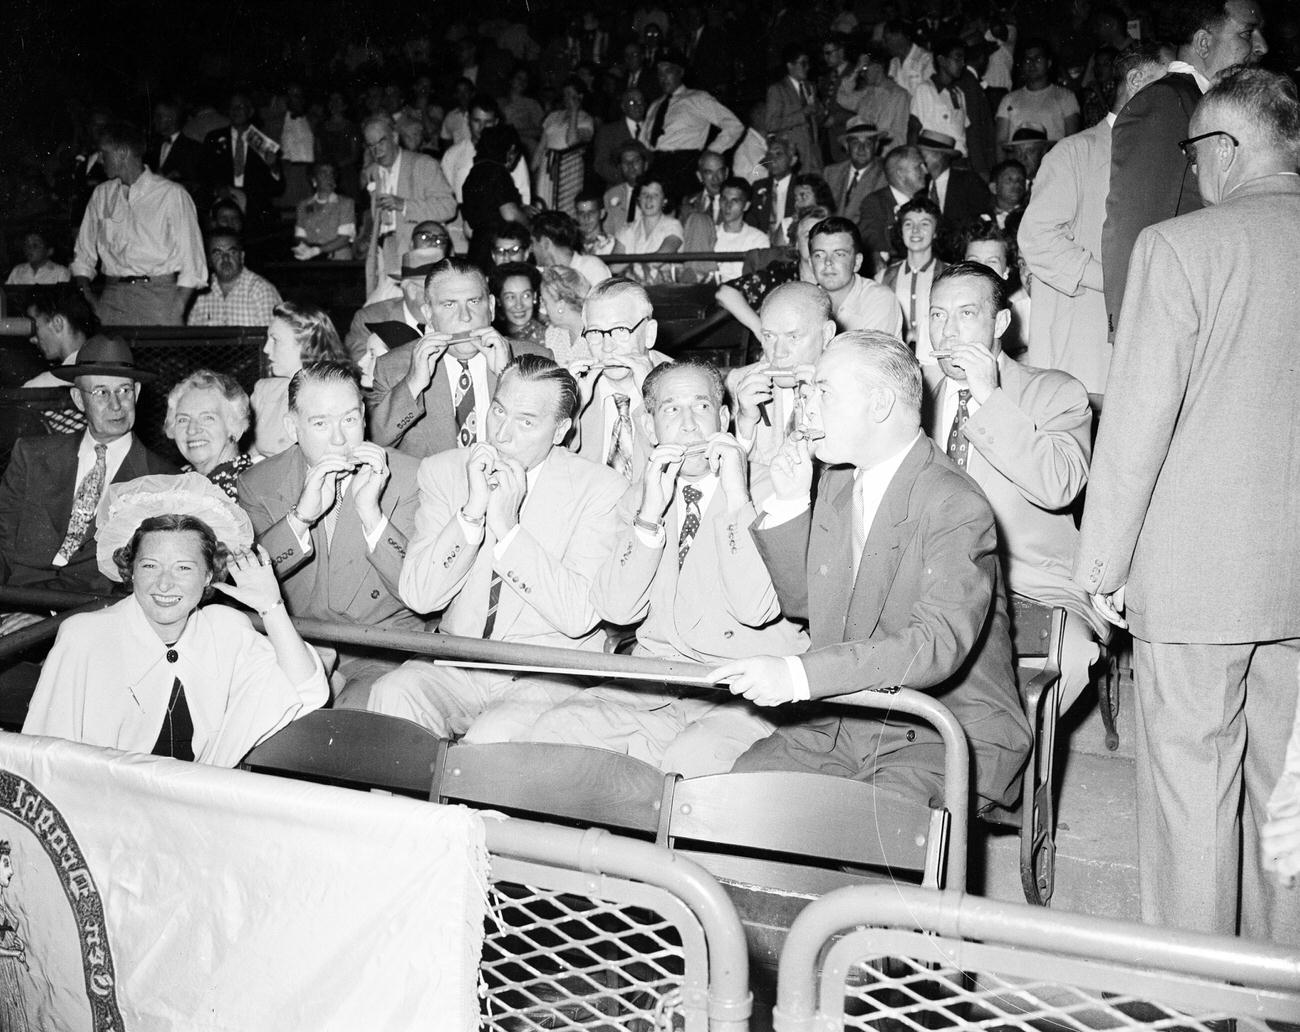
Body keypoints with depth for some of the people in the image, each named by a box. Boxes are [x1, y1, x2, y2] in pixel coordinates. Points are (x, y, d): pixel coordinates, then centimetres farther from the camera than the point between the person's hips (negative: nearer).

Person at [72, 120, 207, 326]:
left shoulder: (172, 194, 0)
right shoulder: (101, 194, 16)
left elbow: (191, 262, -5)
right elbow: (83, 255, 20)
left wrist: (175, 314, -15)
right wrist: (85, 294, 2)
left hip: (160, 293, -4)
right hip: (113, 298, 4)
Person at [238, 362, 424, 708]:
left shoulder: (408, 478, -5)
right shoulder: (258, 484, 1)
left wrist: (371, 514, -22)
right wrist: (301, 516, -22)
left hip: (383, 640, -2)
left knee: (356, 715, -30)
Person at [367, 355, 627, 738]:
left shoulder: (602, 490, -6)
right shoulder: (443, 471, 3)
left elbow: (579, 617, -17)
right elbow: (418, 596, -7)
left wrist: (508, 527, -22)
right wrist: (473, 511, -19)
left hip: (547, 677, -3)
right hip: (456, 664, 3)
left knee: (493, 736, -31)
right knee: (391, 695, -26)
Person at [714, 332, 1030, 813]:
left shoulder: (956, 508, -18)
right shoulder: (836, 483, 9)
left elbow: (938, 644, -31)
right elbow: (802, 601, 17)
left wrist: (798, 674, -39)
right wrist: (789, 504, 1)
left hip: (947, 740, -7)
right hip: (838, 724, 7)